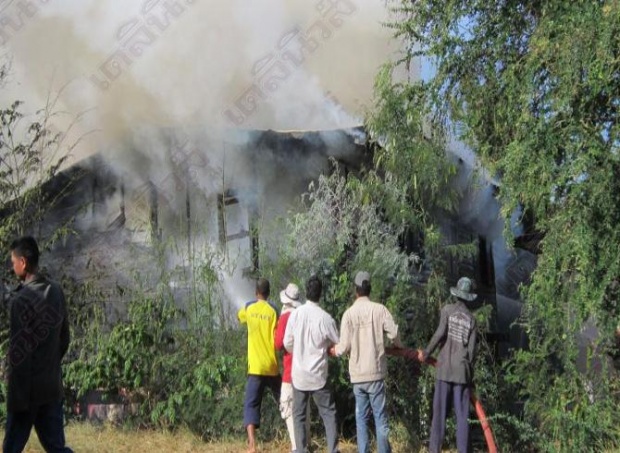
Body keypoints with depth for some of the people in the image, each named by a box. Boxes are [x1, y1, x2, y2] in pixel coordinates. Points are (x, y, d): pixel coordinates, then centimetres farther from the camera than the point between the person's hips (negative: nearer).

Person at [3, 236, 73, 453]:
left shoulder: (20, 300, -18)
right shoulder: (56, 292, 4)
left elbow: (17, 353, -17)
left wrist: (16, 398, -12)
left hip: (27, 389, -6)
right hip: (53, 386, 6)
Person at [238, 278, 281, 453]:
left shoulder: (249, 308, 6)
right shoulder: (273, 311, -1)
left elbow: (240, 315, 31)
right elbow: (277, 341, -4)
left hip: (255, 367, 0)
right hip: (272, 367, 0)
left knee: (251, 405, -5)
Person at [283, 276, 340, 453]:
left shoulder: (295, 314, -7)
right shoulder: (325, 317, -11)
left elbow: (287, 343, -1)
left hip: (299, 373, 2)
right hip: (318, 374, -2)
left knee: (299, 415, 9)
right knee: (328, 413, 7)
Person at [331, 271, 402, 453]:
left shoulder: (349, 313, -4)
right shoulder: (380, 309, -5)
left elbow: (344, 347, -6)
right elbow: (394, 334, -9)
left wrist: (334, 350, 16)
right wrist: (399, 347, 14)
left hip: (357, 374, 1)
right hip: (376, 371, -1)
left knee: (361, 417, 9)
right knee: (380, 416, 4)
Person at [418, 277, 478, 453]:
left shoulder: (447, 310, 0)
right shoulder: (471, 318, 6)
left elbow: (440, 334, -14)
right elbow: (472, 349, 4)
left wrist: (426, 352, -4)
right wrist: (470, 374, 12)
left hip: (445, 369, -2)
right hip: (462, 371, 2)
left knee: (439, 412, 1)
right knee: (462, 415, 4)